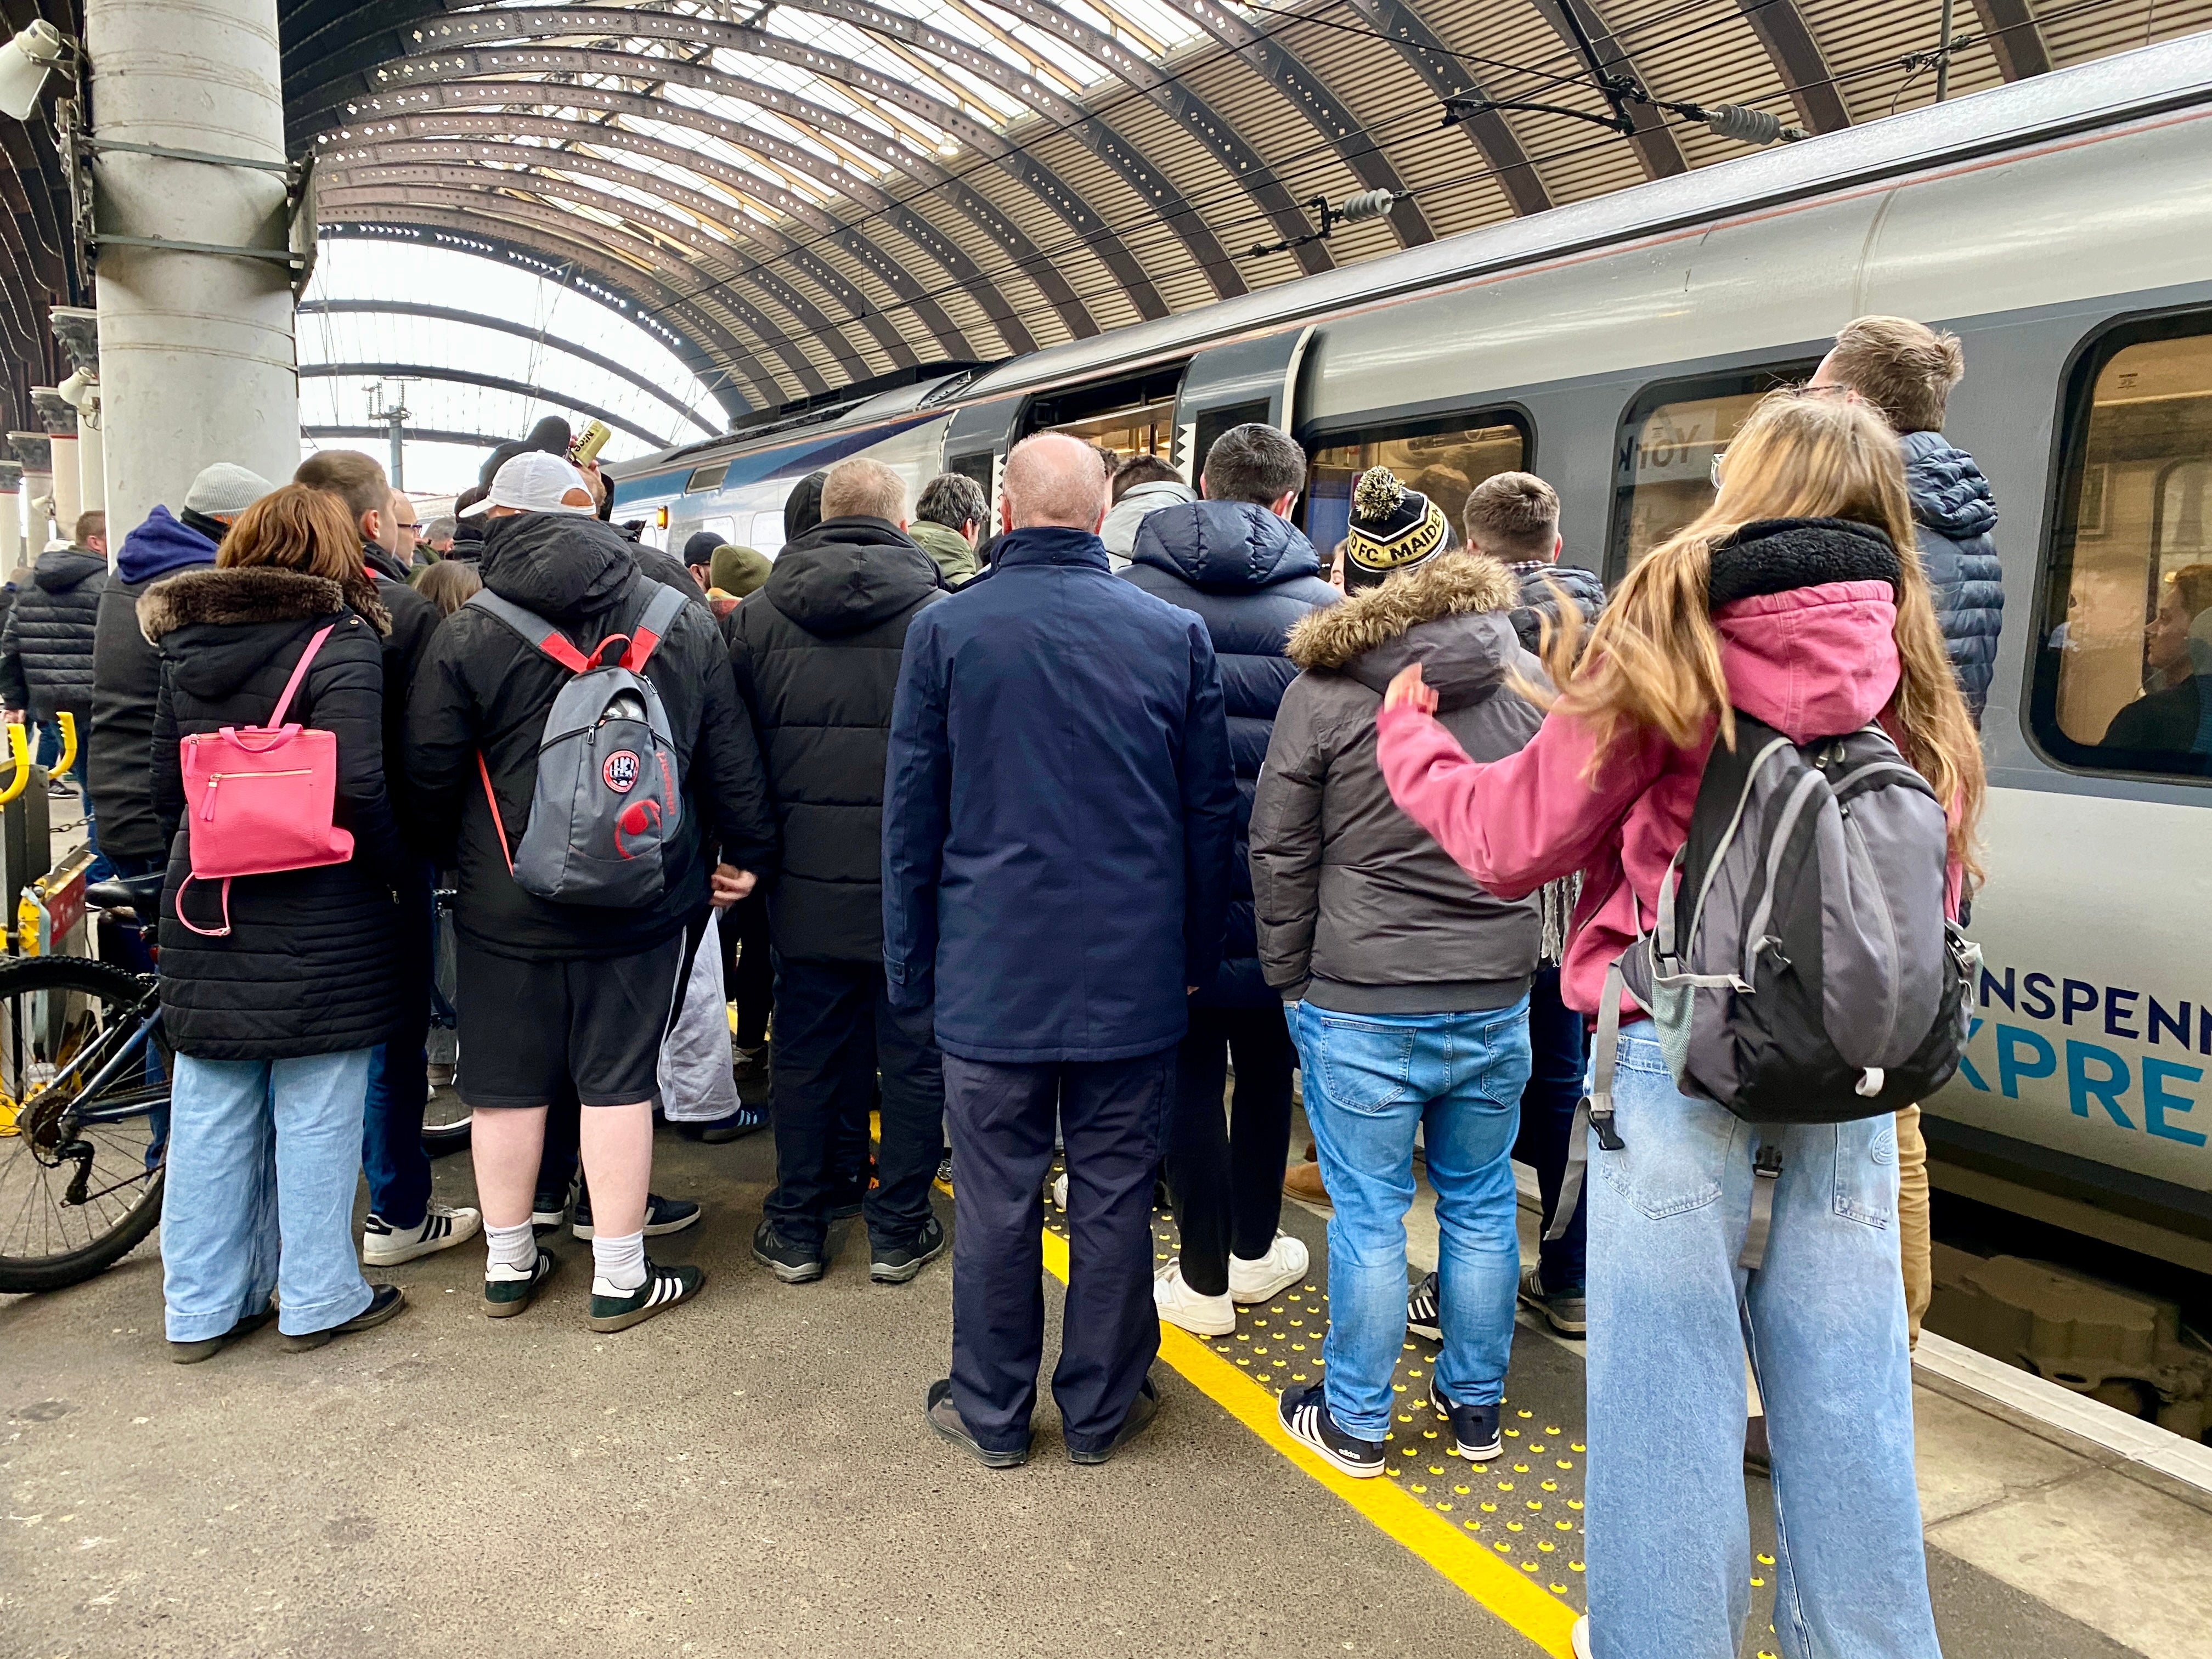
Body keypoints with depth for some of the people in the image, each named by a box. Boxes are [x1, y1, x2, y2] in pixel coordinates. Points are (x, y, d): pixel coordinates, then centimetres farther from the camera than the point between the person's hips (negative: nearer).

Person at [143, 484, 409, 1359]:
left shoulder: (184, 646, 8)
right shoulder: (340, 643, -12)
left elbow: (164, 785, 12)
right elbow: (357, 784, -21)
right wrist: (388, 868, -6)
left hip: (204, 915, 6)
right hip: (318, 922, -6)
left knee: (210, 1117, 13)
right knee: (314, 1116, 5)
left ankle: (201, 1307, 23)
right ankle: (319, 1298, 16)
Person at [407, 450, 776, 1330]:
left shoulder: (469, 635, -8)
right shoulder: (684, 622, -1)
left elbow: (429, 773, -5)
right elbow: (730, 758, 3)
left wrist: (454, 858, 13)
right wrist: (747, 854, 14)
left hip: (505, 904, -1)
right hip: (642, 899, 1)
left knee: (508, 1086, 12)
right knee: (618, 1082, 8)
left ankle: (508, 1265, 27)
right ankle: (620, 1279, 16)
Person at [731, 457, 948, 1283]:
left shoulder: (758, 617, 0)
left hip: (807, 883, 3)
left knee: (805, 1052, 14)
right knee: (914, 1056, 11)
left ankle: (796, 1230, 25)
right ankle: (898, 1230, 22)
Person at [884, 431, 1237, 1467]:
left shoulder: (945, 629, -4)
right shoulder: (1175, 633, -1)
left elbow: (911, 813, 0)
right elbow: (1212, 812, 3)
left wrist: (910, 965, 8)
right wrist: (1196, 955, 12)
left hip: (992, 973, -1)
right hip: (1136, 975, 1)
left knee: (998, 1202, 10)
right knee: (1114, 1198, 12)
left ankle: (992, 1414, 26)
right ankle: (1100, 1411, 27)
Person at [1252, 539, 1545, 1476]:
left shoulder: (1324, 690, -7)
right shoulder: (1530, 681, 3)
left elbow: (1280, 853, -4)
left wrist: (1291, 978, 6)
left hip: (1361, 1004, -3)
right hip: (1498, 1000, 4)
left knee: (1368, 1217, 7)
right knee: (1481, 1208, 17)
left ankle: (1355, 1423, 22)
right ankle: (1475, 1407, 32)